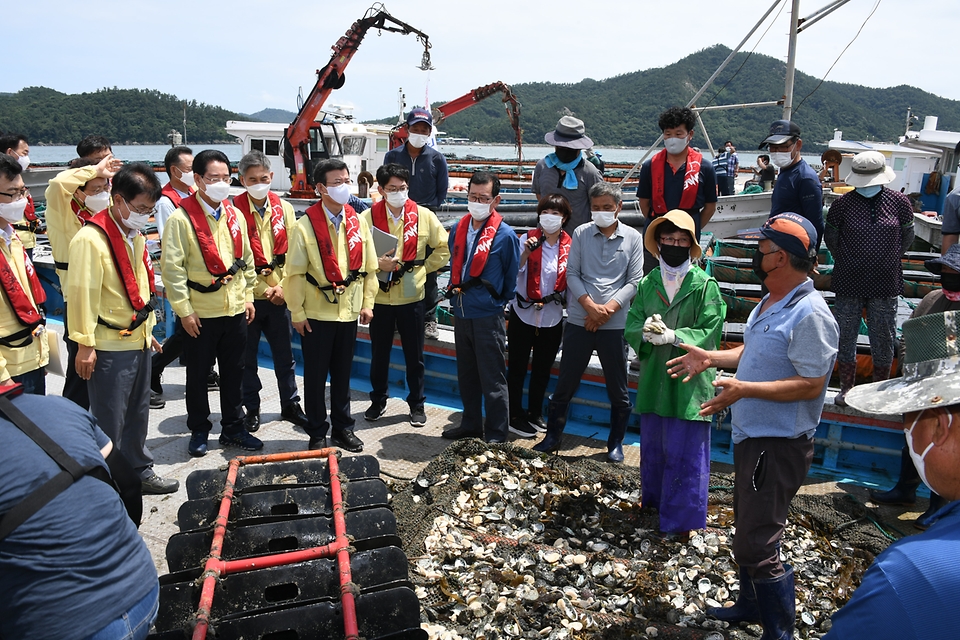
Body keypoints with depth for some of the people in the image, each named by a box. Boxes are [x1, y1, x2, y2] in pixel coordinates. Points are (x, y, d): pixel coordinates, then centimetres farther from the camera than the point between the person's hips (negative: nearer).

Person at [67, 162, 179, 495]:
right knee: (110, 421, 3)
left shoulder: (136, 236, 10)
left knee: (138, 415, 18)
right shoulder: (91, 239, -18)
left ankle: (140, 471, 31)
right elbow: (82, 293, -18)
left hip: (138, 340, 8)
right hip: (109, 347, -8)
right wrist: (85, 345, -16)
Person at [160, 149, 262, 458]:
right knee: (198, 375, 9)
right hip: (201, 313, -5)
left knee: (233, 372, 14)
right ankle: (199, 431, 26)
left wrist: (248, 295, 10)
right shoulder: (181, 218, -11)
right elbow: (172, 268, -12)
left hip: (236, 309, 5)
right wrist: (184, 310, -13)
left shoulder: (234, 214, 7)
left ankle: (233, 428, 27)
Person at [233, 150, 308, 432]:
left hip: (280, 295, 3)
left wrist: (284, 286, -7)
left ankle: (290, 404, 26)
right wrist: (263, 289, -10)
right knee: (247, 357, 9)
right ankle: (251, 409, 24)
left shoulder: (284, 208, 3)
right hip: (248, 294, -3)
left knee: (284, 354, 12)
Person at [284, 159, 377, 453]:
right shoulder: (306, 225, -9)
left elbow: (369, 267, 7)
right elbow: (294, 273, -8)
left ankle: (343, 427, 28)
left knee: (343, 373, 14)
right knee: (315, 375, 7)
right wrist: (297, 313, -8)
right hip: (316, 314, -3)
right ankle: (317, 433, 21)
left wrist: (367, 303, 4)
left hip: (349, 311, 3)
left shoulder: (359, 222, 2)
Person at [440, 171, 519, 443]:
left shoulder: (505, 235, -11)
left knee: (492, 379, 1)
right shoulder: (458, 228, 5)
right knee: (466, 375, 17)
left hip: (488, 316, -6)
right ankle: (471, 425, 33)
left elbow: (512, 278, 0)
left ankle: (496, 436, 12)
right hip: (461, 312, 6)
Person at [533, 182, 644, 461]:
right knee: (565, 383, 8)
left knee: (618, 388, 9)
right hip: (579, 320, 1)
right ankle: (552, 436, 23)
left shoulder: (633, 238, 2)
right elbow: (572, 274, 0)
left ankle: (615, 443, 25)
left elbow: (634, 281, -1)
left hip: (614, 323, 0)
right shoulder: (581, 233, 4)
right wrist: (590, 306, -13)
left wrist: (608, 308, -12)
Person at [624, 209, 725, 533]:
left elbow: (710, 333, -11)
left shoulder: (705, 285, -6)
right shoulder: (647, 284, 8)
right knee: (652, 446, 18)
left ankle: (681, 517, 13)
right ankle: (654, 502, 38)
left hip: (689, 382, -5)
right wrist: (645, 331, -18)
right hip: (653, 381, 5)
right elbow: (630, 327, 4)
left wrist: (673, 336, -23)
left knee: (686, 453, 0)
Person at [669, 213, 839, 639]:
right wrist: (710, 358, 14)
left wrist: (744, 389, -30)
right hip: (751, 436, 10)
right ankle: (751, 605, 42)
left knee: (755, 545, -6)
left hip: (779, 445, -10)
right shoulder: (770, 304, 9)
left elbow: (810, 385, -25)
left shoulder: (809, 314, -22)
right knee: (748, 527, 23)